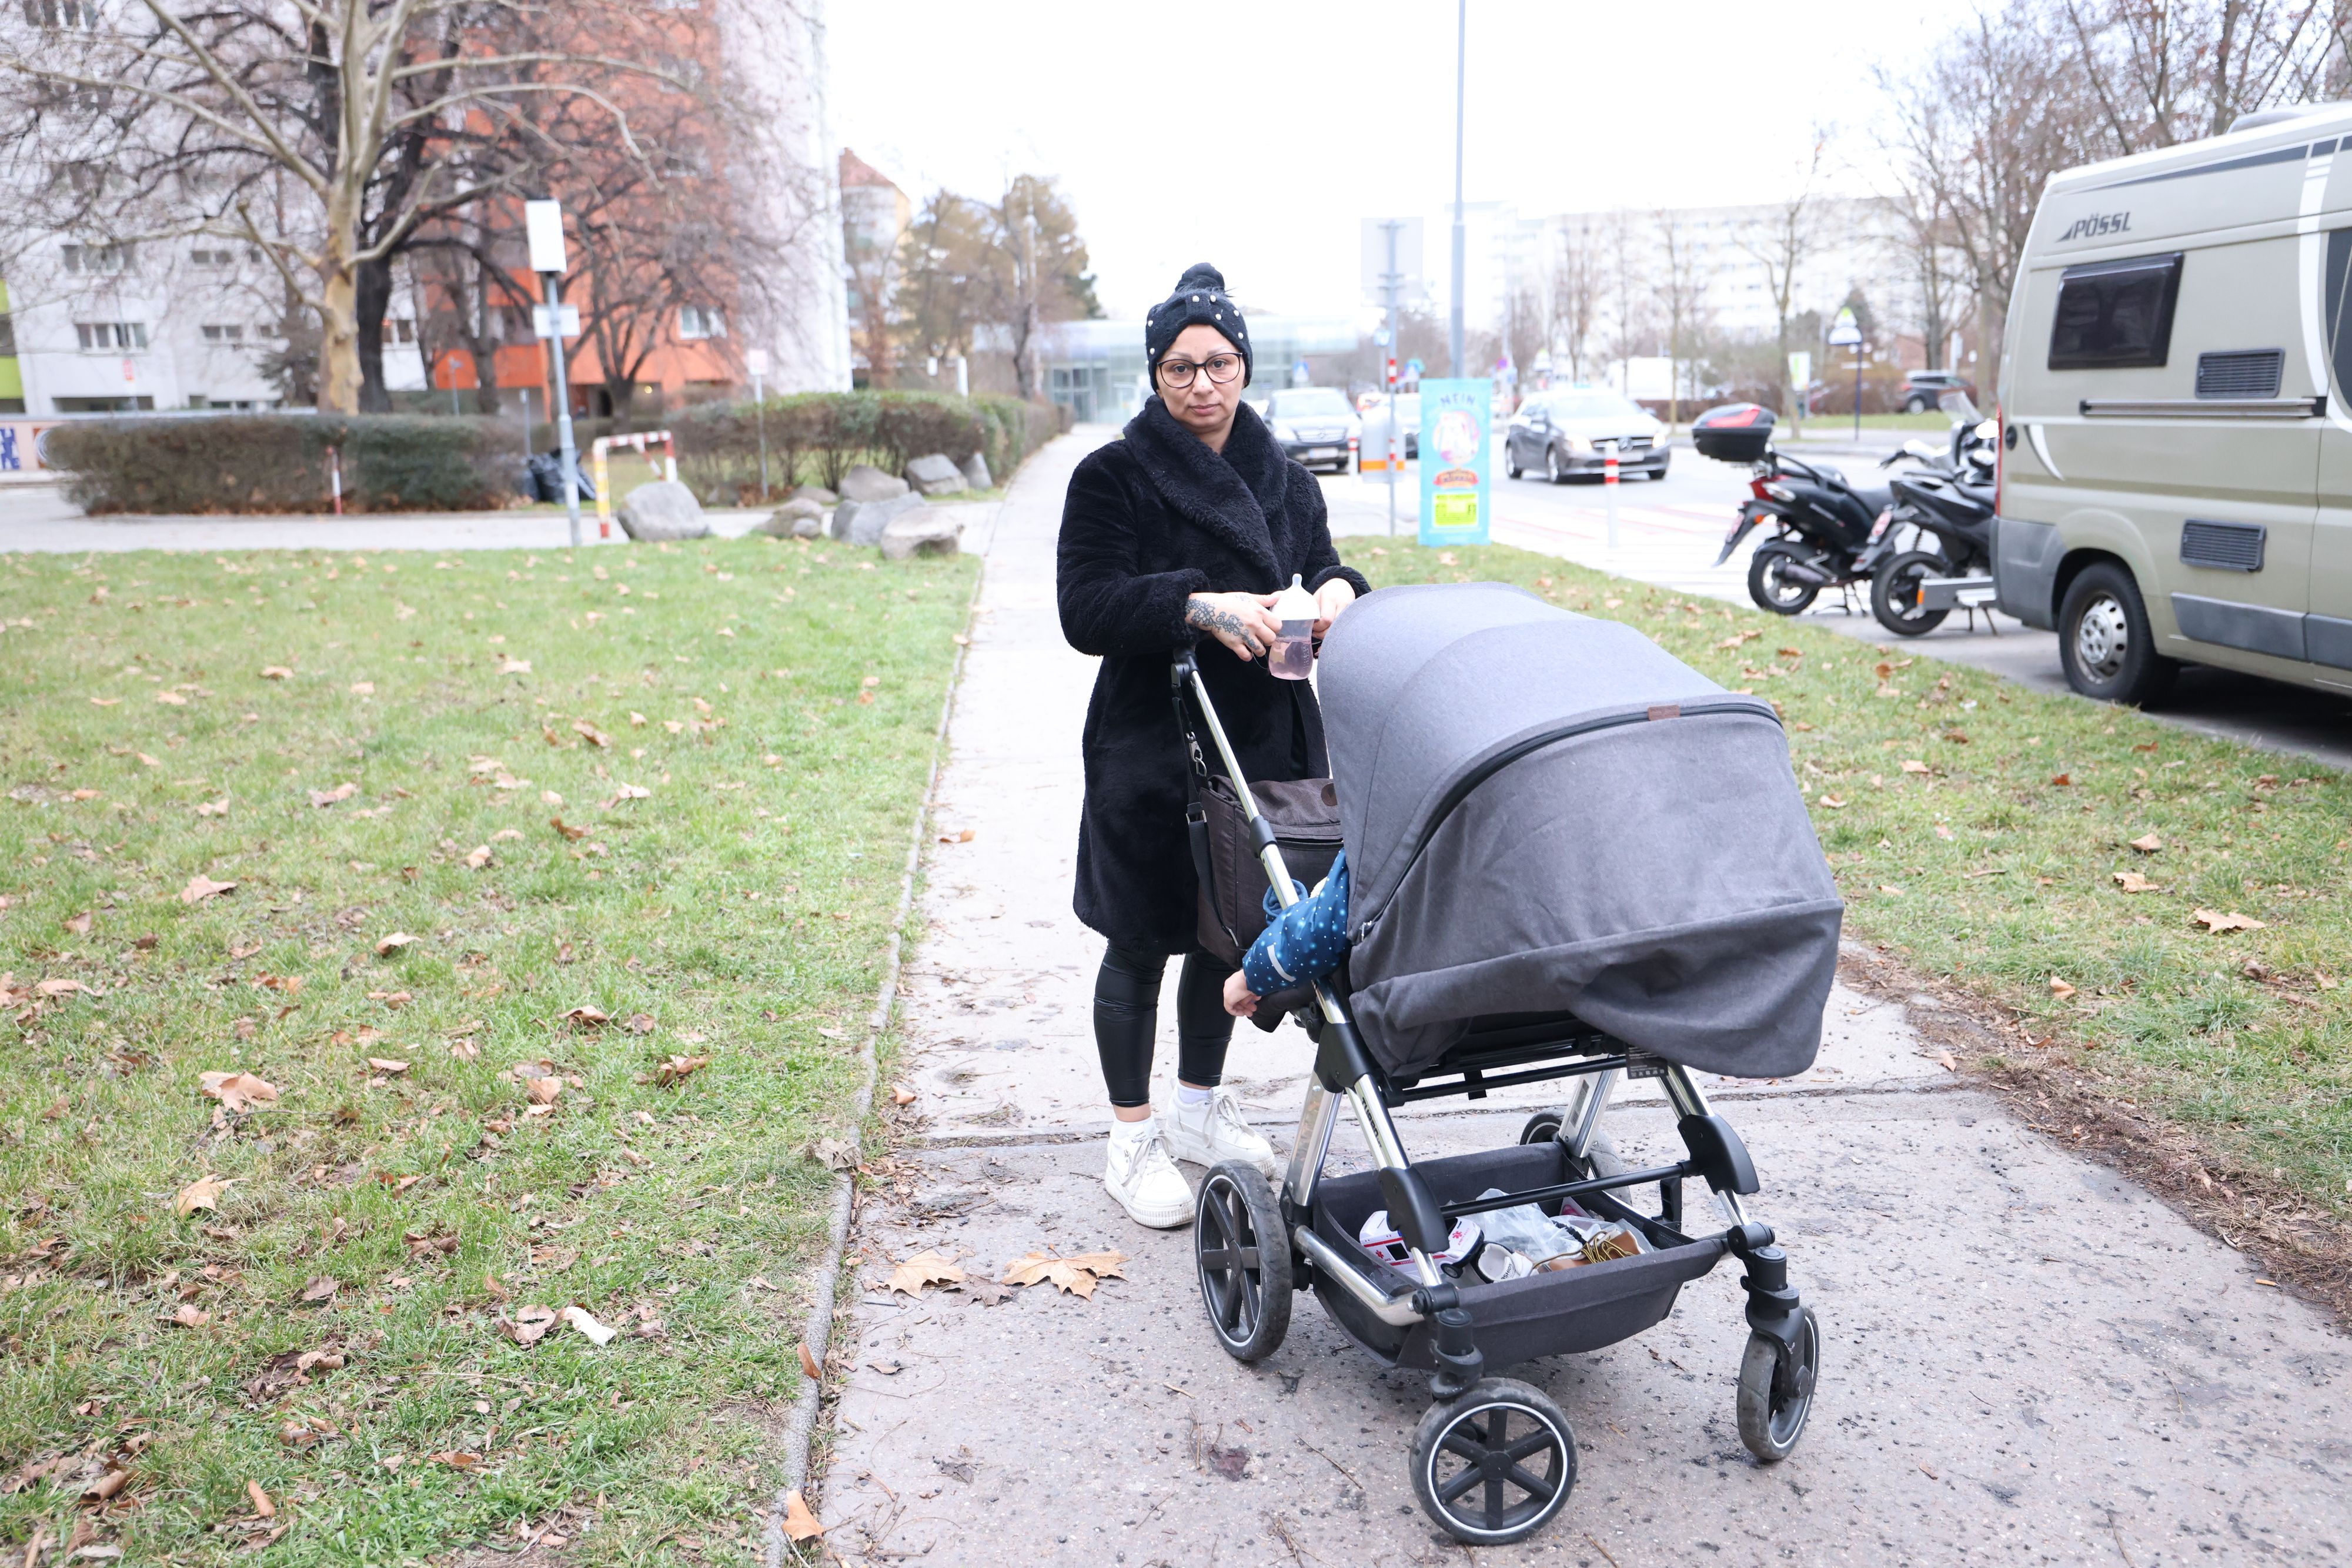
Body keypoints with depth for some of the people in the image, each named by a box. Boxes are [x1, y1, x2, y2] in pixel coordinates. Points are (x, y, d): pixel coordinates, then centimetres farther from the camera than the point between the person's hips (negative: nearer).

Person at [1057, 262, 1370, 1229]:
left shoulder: (1285, 482, 11)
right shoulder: (1111, 478, -5)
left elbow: (1327, 573, 12)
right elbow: (1085, 609, -15)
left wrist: (1338, 595, -12)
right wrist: (1197, 605, -29)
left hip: (1263, 744, 5)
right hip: (1150, 749, -5)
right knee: (1141, 945, 5)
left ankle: (1199, 1109, 35)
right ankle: (1133, 1142, 20)